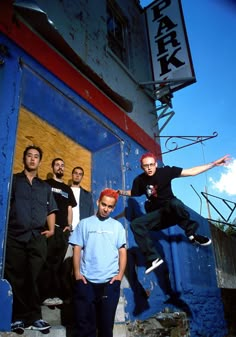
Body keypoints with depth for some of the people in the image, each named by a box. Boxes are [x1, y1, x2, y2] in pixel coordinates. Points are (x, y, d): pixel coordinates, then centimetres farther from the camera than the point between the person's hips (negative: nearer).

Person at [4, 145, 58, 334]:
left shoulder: (45, 187, 19)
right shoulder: (13, 180, 12)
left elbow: (51, 210, 16)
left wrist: (51, 229, 2)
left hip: (38, 238, 2)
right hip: (15, 236, -1)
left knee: (34, 279, 3)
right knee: (16, 279, 3)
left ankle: (34, 318, 11)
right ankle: (19, 318, 14)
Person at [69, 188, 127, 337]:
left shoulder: (117, 226, 8)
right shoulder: (85, 223, 5)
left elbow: (122, 251, 6)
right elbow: (77, 249, 3)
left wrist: (120, 274, -4)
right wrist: (77, 273, -4)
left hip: (110, 281, 1)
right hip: (86, 280, 0)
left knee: (106, 322, 11)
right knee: (85, 321, 6)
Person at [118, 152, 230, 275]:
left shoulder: (165, 171, -14)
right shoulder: (139, 180, -5)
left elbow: (191, 171, -14)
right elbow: (133, 192, 16)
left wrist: (214, 164, -17)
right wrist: (122, 192, -2)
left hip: (171, 209, -3)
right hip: (157, 213, 3)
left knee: (175, 203, -40)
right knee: (135, 224, -21)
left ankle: (192, 234, -17)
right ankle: (153, 258, -19)